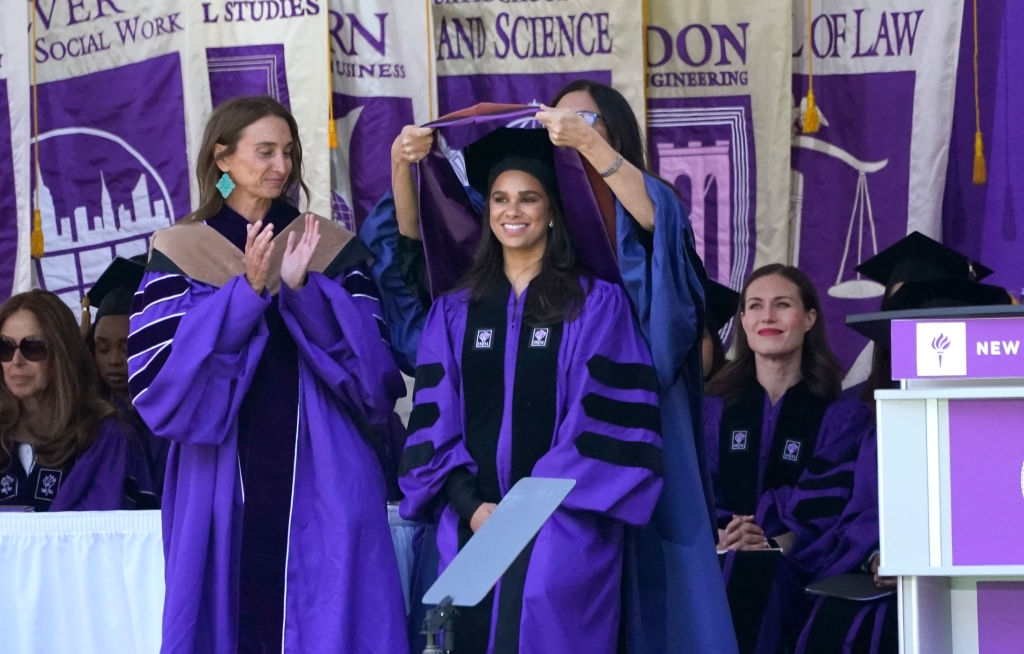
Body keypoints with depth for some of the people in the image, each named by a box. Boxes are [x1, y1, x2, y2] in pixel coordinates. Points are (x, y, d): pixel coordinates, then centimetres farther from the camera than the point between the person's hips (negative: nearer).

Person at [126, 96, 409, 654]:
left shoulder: (332, 247, 7)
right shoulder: (178, 252, 5)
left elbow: (373, 363, -2)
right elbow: (159, 377, -7)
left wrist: (303, 290, -16)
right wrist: (247, 292, -15)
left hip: (323, 475, 0)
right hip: (223, 481, 0)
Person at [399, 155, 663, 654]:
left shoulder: (596, 303, 2)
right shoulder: (454, 310, 13)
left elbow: (606, 415, -6)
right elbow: (435, 419, 7)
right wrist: (471, 506, -9)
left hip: (561, 524, -3)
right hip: (472, 522, 3)